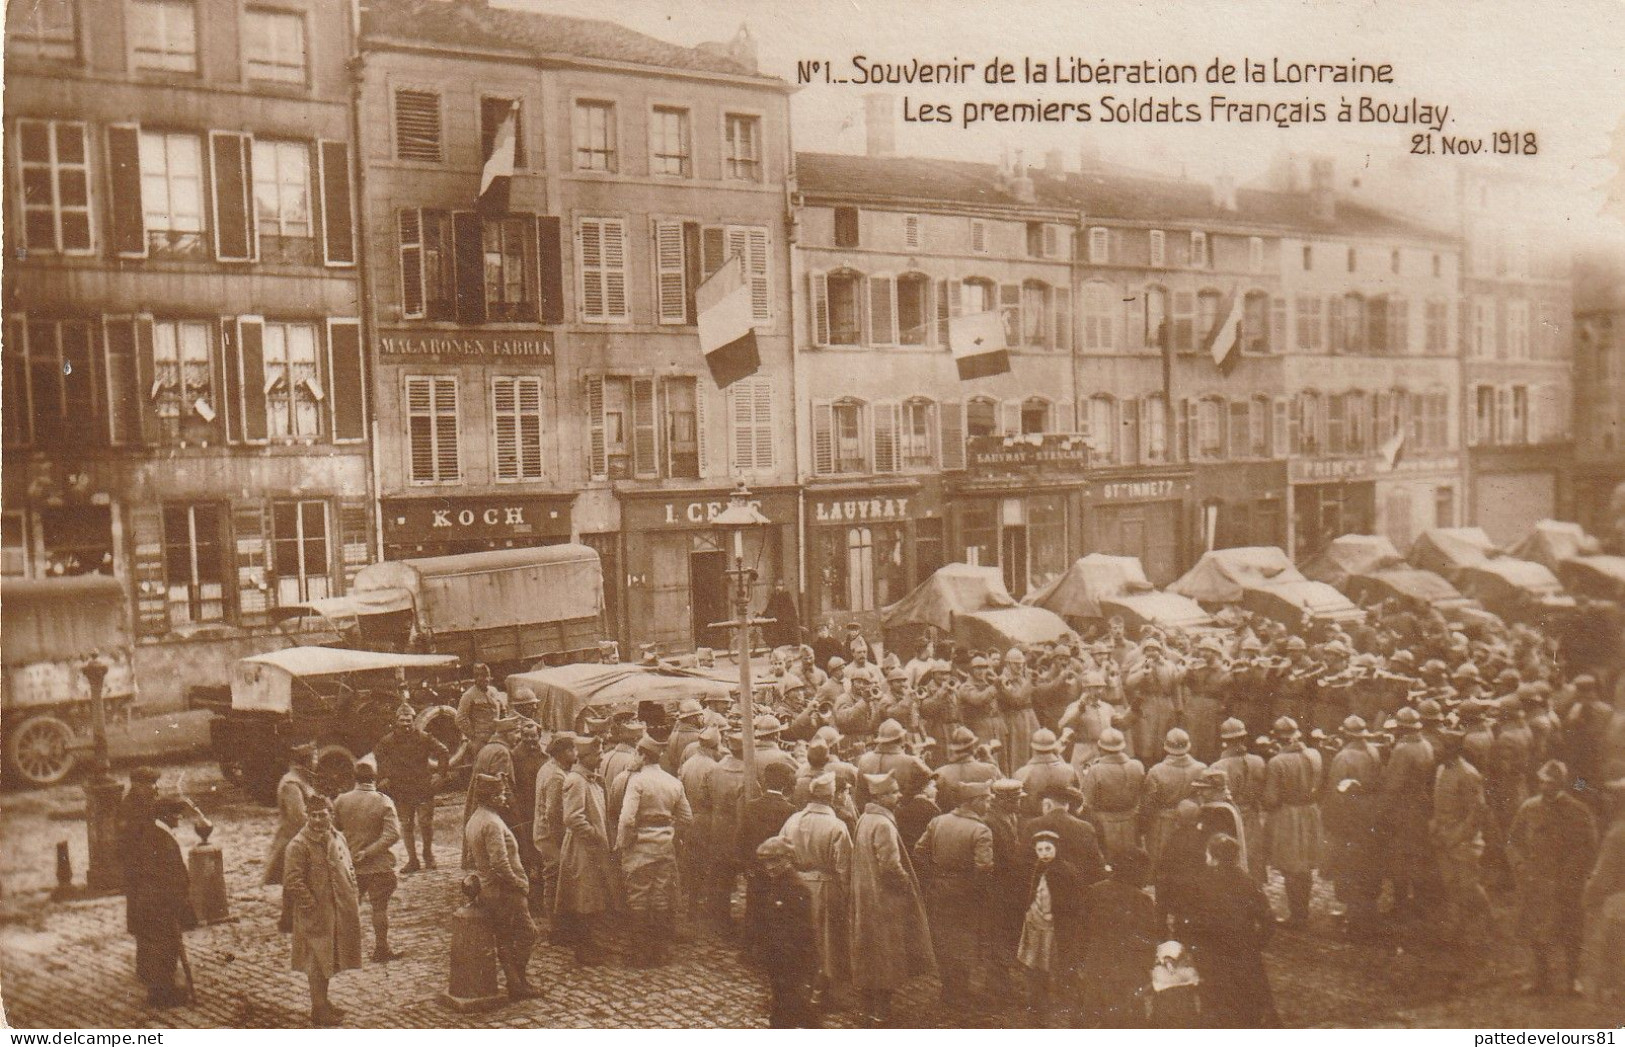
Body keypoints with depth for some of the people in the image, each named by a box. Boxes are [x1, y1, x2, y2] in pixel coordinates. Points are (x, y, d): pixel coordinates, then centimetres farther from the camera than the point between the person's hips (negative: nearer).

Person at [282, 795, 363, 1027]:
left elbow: (349, 869, 16)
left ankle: (324, 1002, 32)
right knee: (317, 962, 1)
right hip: (315, 915, -7)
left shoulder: (338, 838, 8)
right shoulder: (298, 845, -15)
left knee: (330, 960, 18)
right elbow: (293, 881, -19)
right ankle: (318, 1011, 11)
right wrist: (311, 907, -20)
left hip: (339, 913, 7)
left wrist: (354, 899, 10)